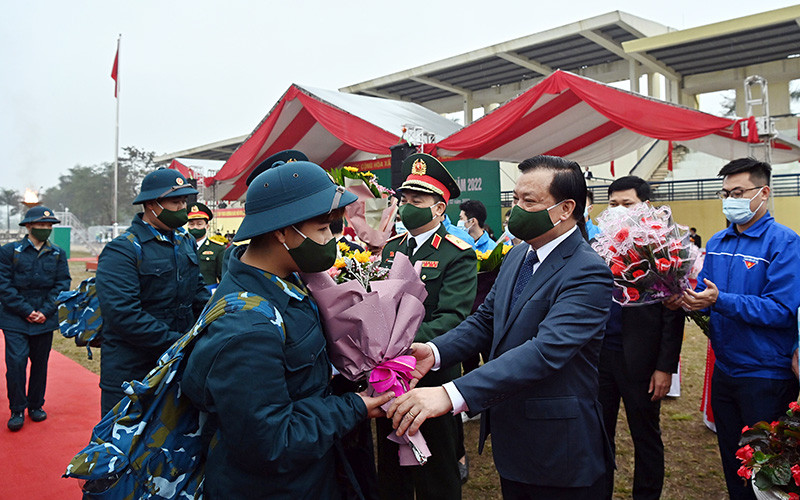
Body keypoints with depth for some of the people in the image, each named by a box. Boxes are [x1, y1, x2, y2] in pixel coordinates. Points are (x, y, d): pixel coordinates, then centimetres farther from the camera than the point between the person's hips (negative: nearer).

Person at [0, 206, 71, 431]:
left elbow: (62, 284, 4)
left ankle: (36, 406, 25)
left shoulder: (58, 254, 7)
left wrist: (45, 311, -8)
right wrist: (26, 311, -12)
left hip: (45, 320, 3)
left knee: (40, 363, 10)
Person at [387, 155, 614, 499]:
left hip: (556, 449, -7)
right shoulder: (517, 255, 4)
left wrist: (451, 394, -42)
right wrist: (435, 351, -15)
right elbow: (485, 320, 5)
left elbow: (546, 350, -34)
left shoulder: (588, 273, -23)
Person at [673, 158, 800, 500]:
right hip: (724, 370, 6)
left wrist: (719, 300, -30)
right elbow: (705, 291, 10)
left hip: (767, 376, -6)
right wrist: (686, 300, -12)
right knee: (731, 459, 20)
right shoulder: (716, 243, 7)